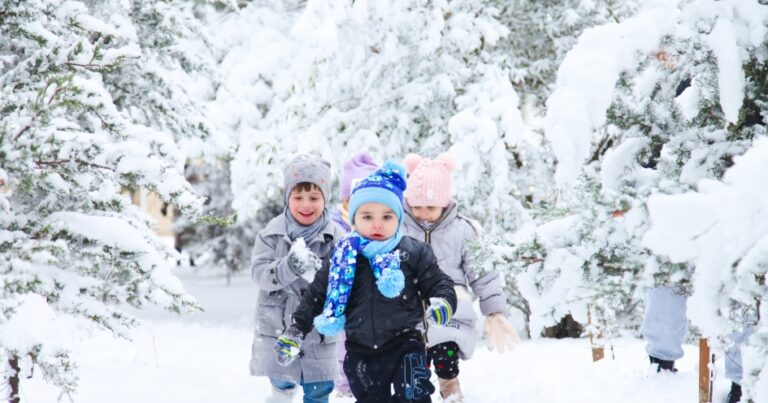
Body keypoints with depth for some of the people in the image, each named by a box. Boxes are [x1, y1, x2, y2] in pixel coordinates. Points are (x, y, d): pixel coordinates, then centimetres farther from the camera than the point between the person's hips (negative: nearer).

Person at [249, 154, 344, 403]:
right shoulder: (273, 233, -3)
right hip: (278, 325, 1)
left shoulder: (335, 237, -7)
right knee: (281, 383, 13)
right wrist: (289, 267, -30)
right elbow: (259, 272, -12)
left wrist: (320, 273, -32)